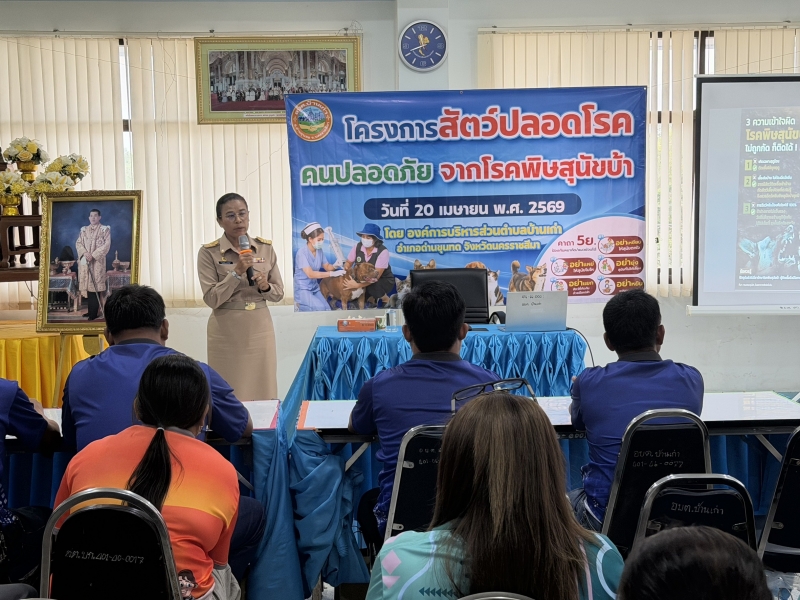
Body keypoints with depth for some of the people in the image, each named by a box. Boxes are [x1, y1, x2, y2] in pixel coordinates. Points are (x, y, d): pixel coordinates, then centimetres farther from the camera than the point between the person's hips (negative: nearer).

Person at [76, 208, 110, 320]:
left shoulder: (105, 229, 0)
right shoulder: (84, 230, 13)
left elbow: (107, 245, -9)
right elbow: (78, 243, 8)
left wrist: (93, 255, -15)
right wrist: (85, 253, -11)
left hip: (97, 262, -5)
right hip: (84, 261, 5)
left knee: (95, 286, -7)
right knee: (87, 286, 5)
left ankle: (94, 313, -5)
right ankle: (91, 310, 13)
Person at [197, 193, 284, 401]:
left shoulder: (266, 248, 4)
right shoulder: (209, 252, -5)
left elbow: (279, 293, 8)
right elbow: (211, 299, -11)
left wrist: (265, 287, -13)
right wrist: (237, 272, -20)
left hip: (260, 329, 3)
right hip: (226, 332, -3)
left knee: (264, 393, 7)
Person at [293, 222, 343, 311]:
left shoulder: (320, 251, 0)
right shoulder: (302, 253, -20)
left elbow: (327, 267, 9)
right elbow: (310, 274, -27)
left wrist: (335, 266, -16)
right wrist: (332, 274, -31)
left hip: (314, 288, 7)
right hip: (302, 289, -7)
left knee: (327, 310, -5)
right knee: (320, 308, -24)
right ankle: (300, 305, 1)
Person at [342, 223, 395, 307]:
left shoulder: (383, 251, -28)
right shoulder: (357, 247, -15)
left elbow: (376, 275, -33)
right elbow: (348, 263, -1)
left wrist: (357, 285, -43)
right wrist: (346, 270, -28)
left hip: (383, 280, -4)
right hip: (363, 279, 4)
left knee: (372, 287, -36)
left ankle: (386, 300, -1)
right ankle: (371, 297, 15)